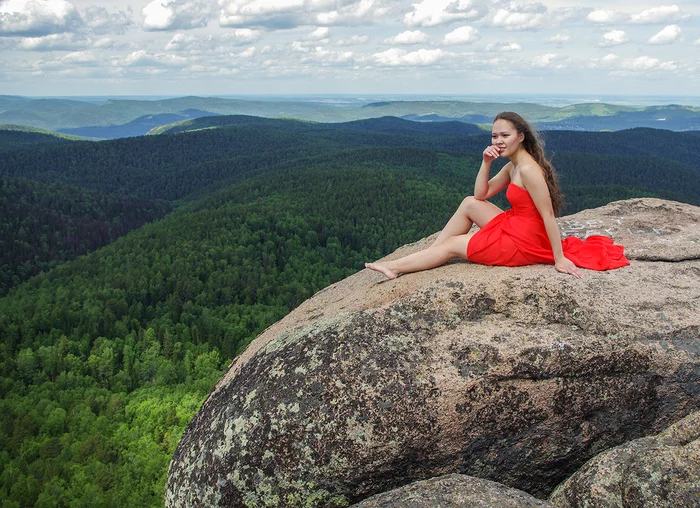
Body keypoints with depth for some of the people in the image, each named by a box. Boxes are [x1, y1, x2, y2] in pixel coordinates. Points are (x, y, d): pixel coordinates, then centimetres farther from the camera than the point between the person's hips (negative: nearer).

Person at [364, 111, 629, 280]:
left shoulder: (528, 169, -23)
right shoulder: (512, 166, 7)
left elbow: (548, 214, -23)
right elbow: (481, 194, 10)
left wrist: (560, 259, -23)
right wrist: (486, 163, -5)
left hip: (525, 244, -9)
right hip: (514, 227, 9)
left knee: (451, 245, -1)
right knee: (470, 204, 10)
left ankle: (396, 267, 11)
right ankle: (431, 253, 13)